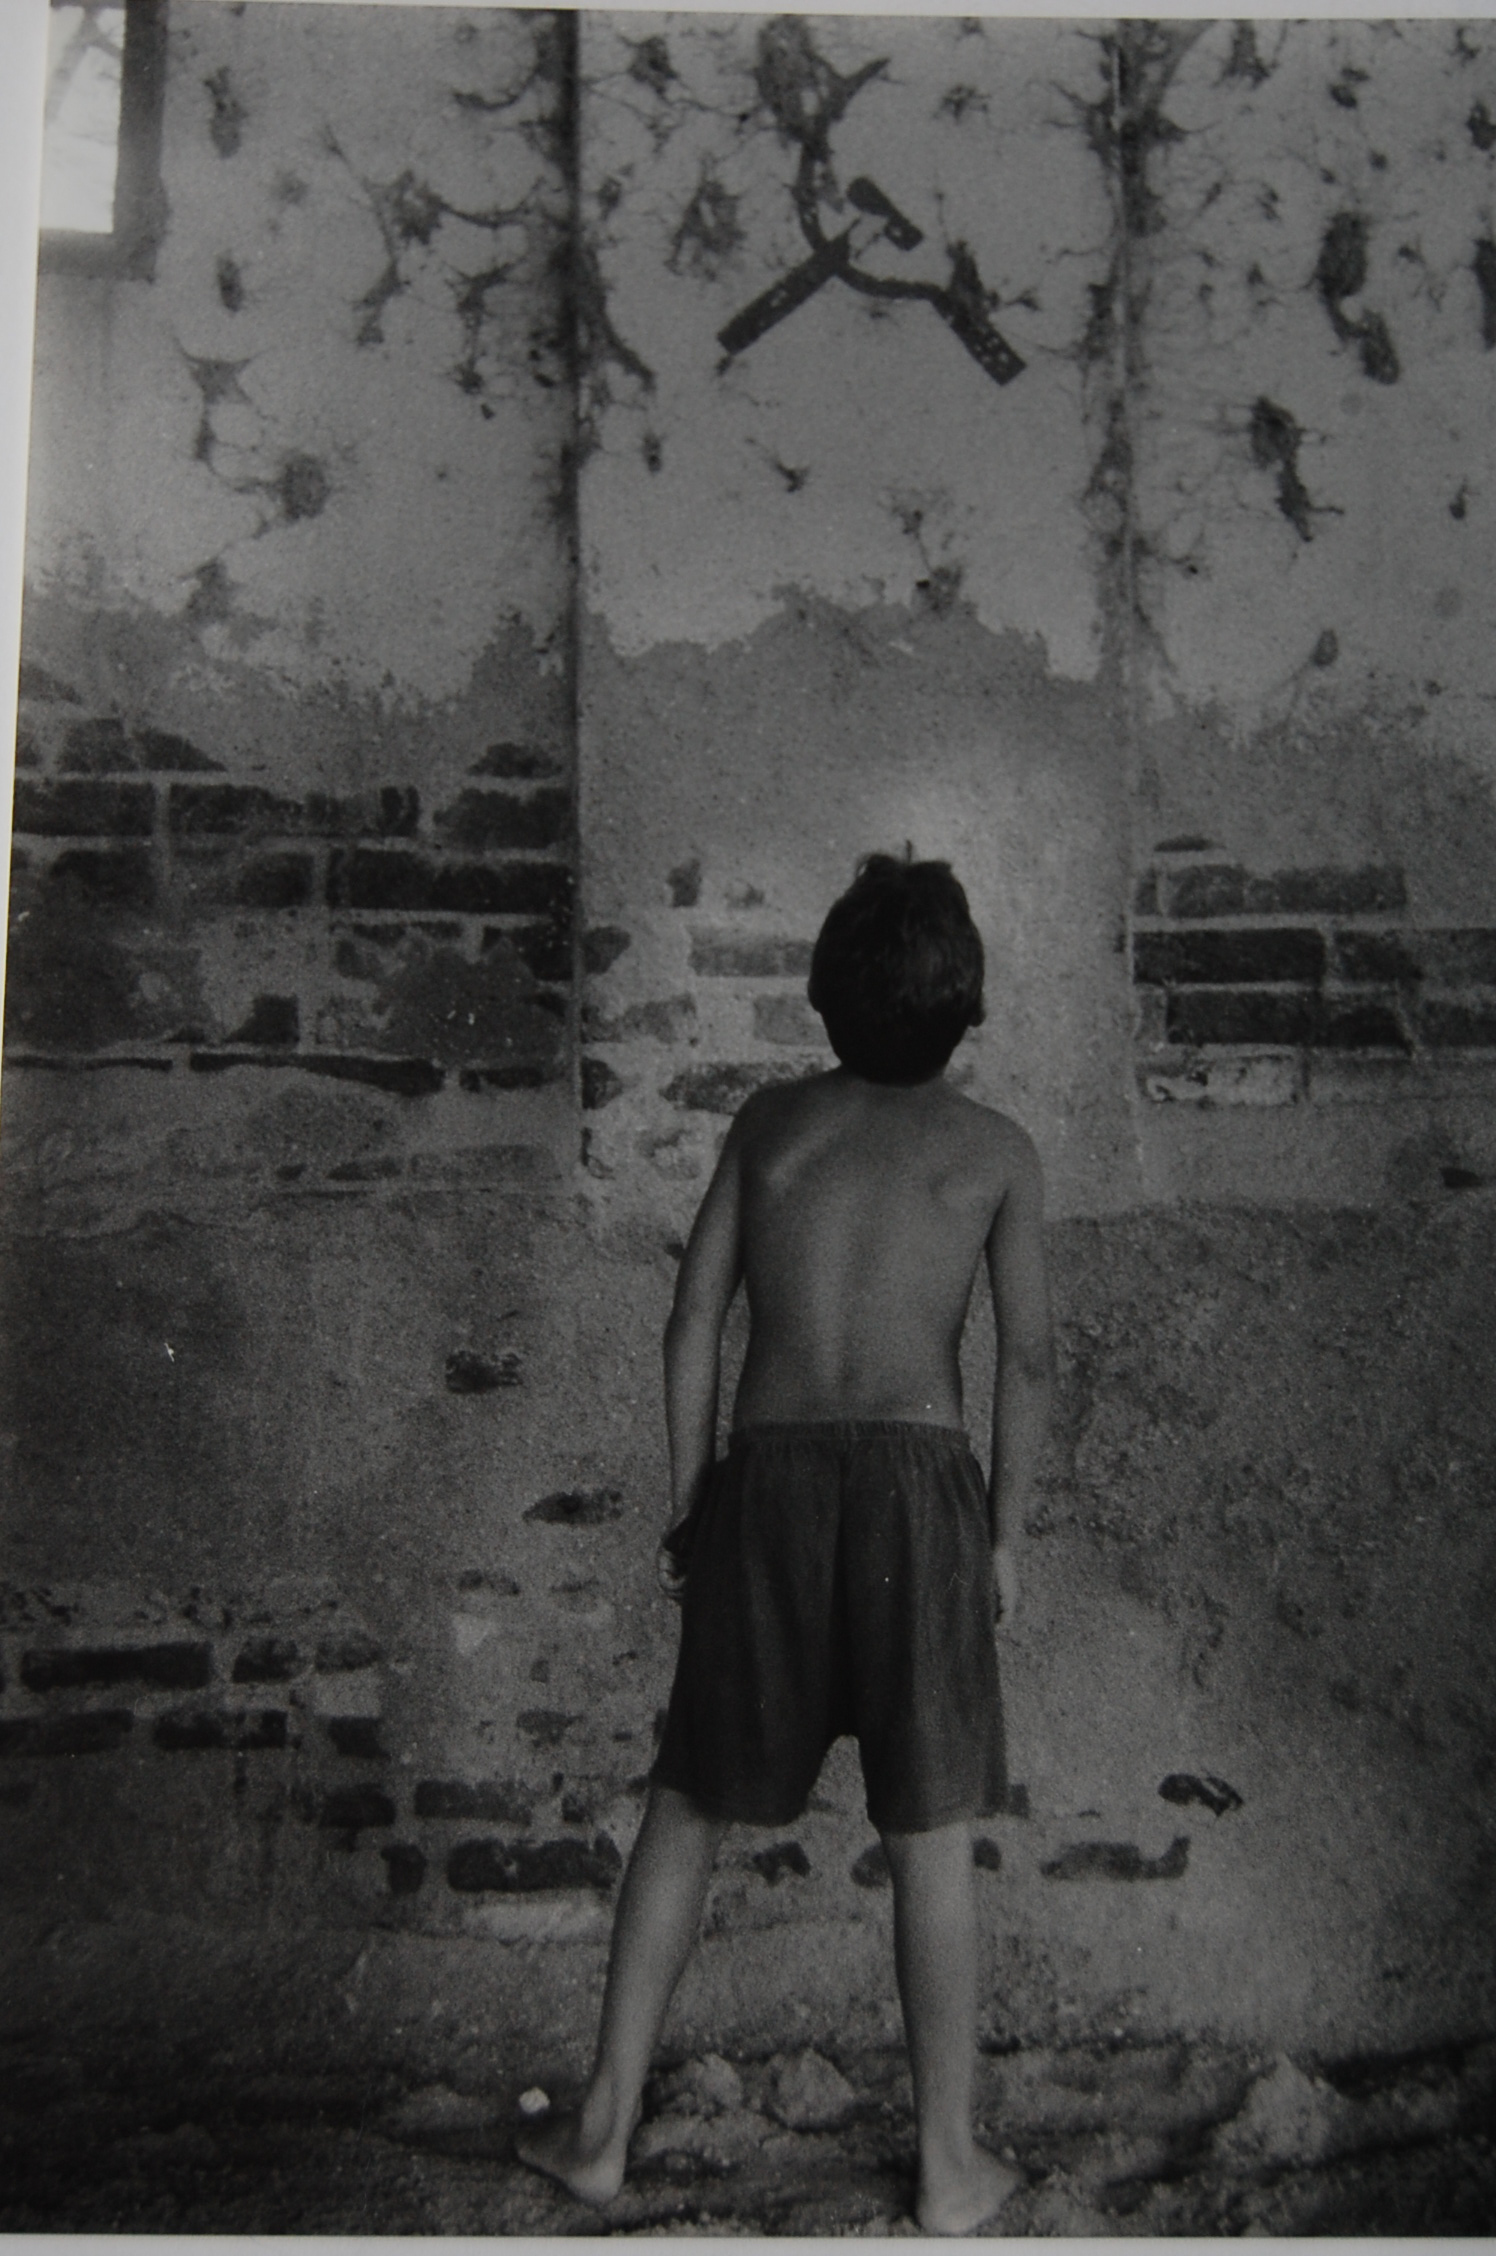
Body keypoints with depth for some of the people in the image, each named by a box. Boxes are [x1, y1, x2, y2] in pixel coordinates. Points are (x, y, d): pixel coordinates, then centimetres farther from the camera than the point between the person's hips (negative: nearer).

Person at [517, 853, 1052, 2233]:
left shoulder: (773, 1120, 10)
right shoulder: (996, 1149, 6)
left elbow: (695, 1318, 7)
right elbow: (1028, 1356, 0)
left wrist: (689, 1498, 13)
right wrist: (1005, 1534, 9)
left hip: (766, 1474, 2)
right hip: (917, 1476, -1)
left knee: (688, 1806, 14)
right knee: (931, 1838, 9)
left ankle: (603, 2130, 23)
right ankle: (952, 2167, 21)